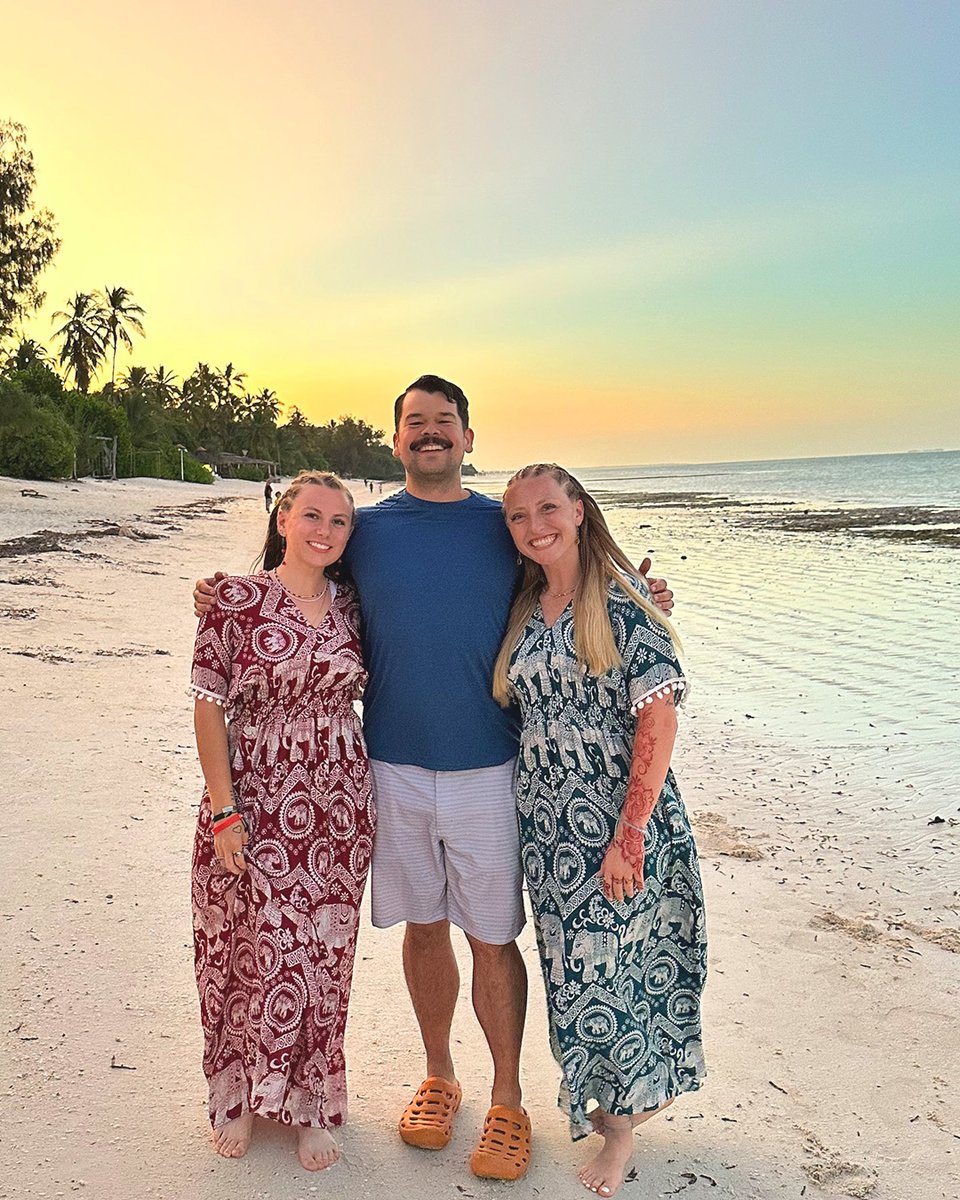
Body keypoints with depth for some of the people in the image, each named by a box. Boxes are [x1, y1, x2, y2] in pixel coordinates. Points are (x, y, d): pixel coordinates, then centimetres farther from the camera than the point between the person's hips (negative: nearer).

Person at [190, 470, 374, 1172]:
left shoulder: (350, 606, 5)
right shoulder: (237, 598, -6)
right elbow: (210, 706, -7)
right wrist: (223, 811, -11)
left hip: (339, 804, 3)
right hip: (254, 802, -3)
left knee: (319, 955, 11)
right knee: (251, 949, 9)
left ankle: (310, 1104, 31)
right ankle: (240, 1096, 34)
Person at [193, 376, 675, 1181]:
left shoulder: (506, 528, 2)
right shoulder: (368, 530, 4)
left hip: (486, 768, -1)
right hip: (394, 763, 1)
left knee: (492, 939, 6)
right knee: (424, 928, 14)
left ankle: (508, 1103, 26)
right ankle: (438, 1078, 36)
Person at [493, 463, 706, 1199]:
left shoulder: (621, 601, -10)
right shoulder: (523, 612, 8)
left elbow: (659, 718, -15)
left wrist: (629, 833, -19)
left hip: (620, 818, -5)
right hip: (547, 823, 5)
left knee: (613, 964, 6)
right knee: (573, 965, 15)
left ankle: (623, 1119, 31)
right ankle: (607, 1095, 40)